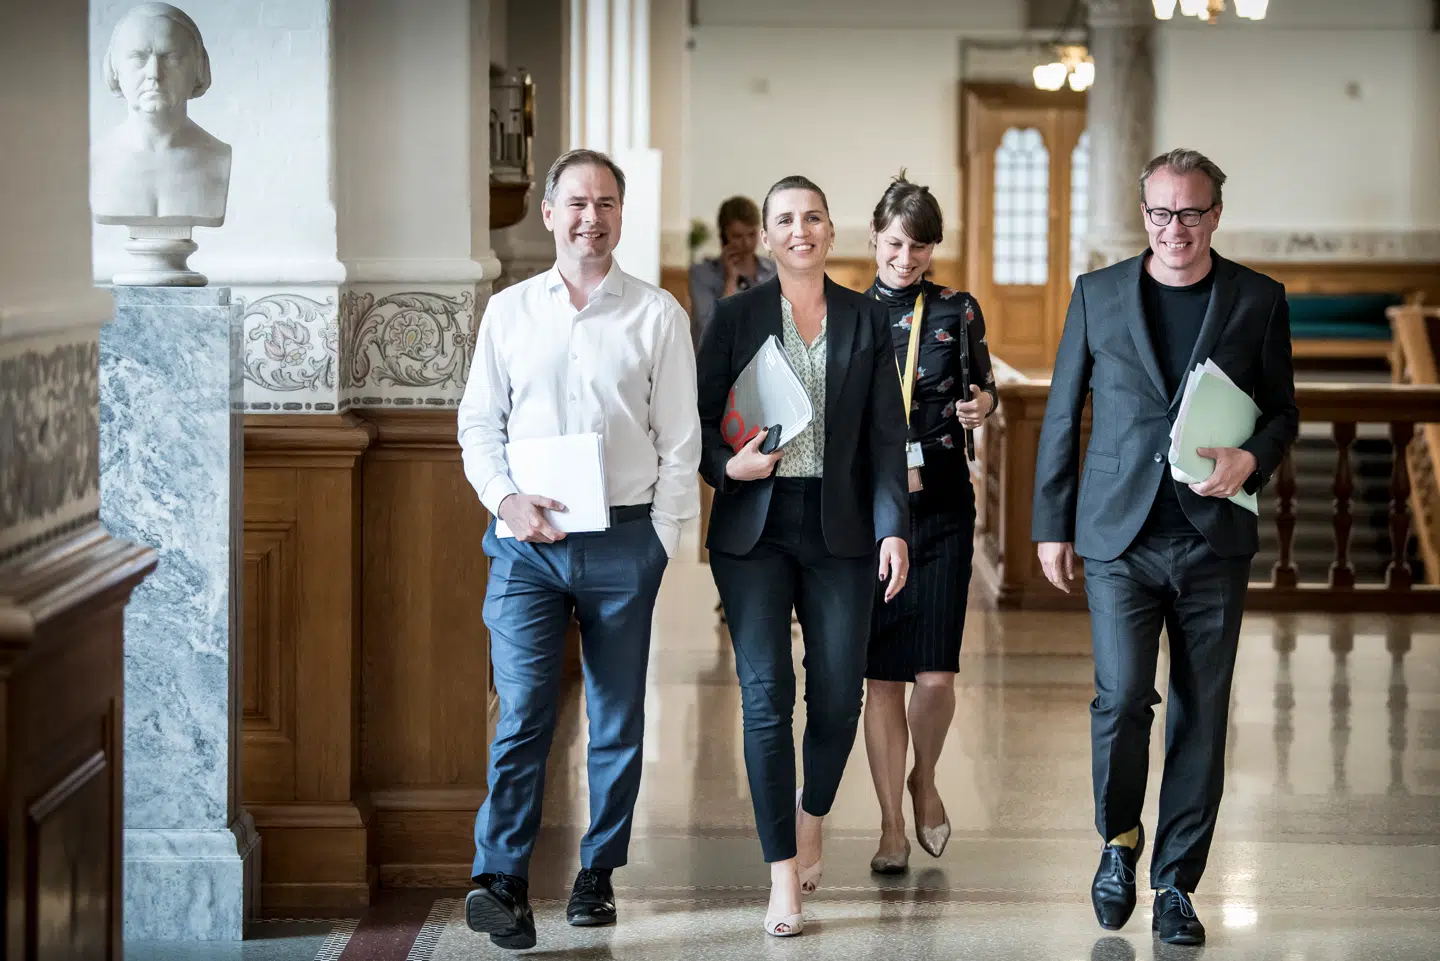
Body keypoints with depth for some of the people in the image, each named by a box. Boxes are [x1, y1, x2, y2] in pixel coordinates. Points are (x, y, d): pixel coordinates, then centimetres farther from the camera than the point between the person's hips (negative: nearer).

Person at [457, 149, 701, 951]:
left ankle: (598, 872, 17)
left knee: (618, 717, 6)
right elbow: (478, 422, 11)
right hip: (527, 541, 0)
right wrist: (507, 498, -5)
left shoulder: (657, 315, 4)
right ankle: (501, 880, -11)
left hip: (624, 539, 0)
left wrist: (661, 540, -2)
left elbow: (681, 439, 4)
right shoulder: (510, 311, 10)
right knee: (523, 709, -9)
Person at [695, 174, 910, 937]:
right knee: (766, 694, -7)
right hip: (754, 528, -1)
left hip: (838, 525, 1)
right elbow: (700, 417, 6)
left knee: (837, 695, 0)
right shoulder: (735, 317, 4)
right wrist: (726, 466, -14)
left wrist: (892, 526, -5)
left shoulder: (867, 321, 7)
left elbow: (886, 435, 4)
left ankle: (811, 821, 30)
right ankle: (784, 876, -2)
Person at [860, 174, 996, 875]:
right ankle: (892, 824, 12)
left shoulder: (958, 313, 4)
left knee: (936, 673, -5)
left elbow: (981, 390, 15)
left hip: (941, 506, 0)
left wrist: (982, 406, -8)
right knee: (882, 674, 1)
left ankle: (924, 781, 25)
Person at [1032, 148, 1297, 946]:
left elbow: (1281, 409, 10)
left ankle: (1176, 884, 14)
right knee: (1122, 698, -11)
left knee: (1201, 716, 3)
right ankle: (1119, 837, 15)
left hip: (1214, 538, 1)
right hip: (1121, 535, -1)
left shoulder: (1258, 301, 4)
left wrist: (1253, 458, -12)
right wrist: (1051, 524, 6)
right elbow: (1062, 415, 8)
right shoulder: (1098, 295, 4)